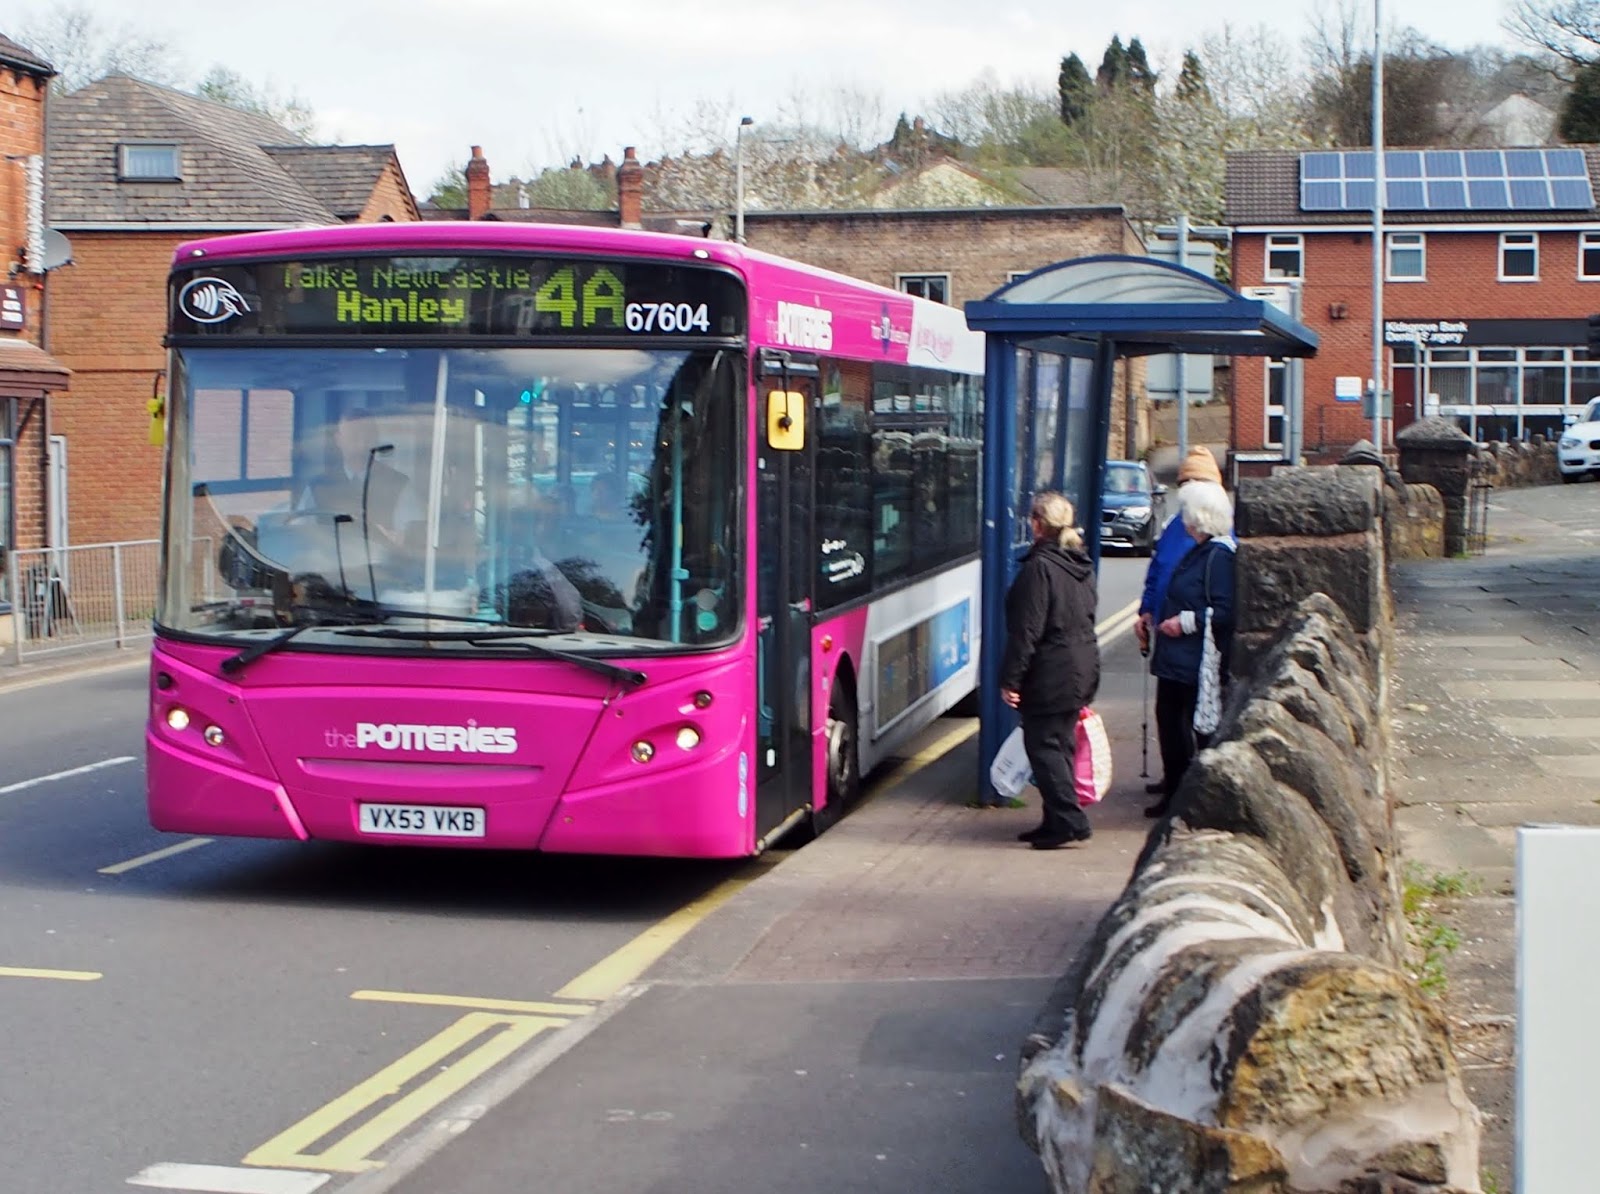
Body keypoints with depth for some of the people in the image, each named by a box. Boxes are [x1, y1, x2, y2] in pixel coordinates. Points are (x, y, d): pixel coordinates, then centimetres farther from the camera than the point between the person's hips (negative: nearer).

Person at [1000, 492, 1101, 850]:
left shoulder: (1039, 567, -16)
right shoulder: (1082, 566, 11)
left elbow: (1027, 629, -18)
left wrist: (1011, 678, -14)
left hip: (1051, 675, -9)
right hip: (1082, 669, 9)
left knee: (1043, 746, -2)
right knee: (1061, 744, 14)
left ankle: (1067, 820, -5)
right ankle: (1060, 820, 18)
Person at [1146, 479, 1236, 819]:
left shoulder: (1219, 555, -19)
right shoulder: (1198, 551, 13)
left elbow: (1225, 612, -25)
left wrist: (1186, 622, -21)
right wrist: (1155, 617, 19)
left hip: (1198, 663, -11)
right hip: (1176, 661, 11)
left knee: (1202, 729, -1)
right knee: (1168, 721, 16)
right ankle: (1174, 793, 27)